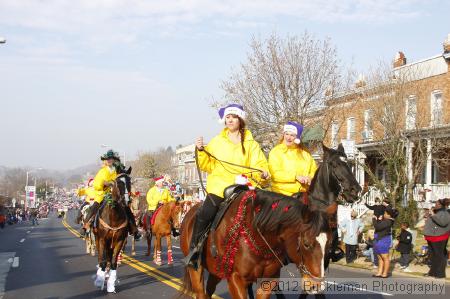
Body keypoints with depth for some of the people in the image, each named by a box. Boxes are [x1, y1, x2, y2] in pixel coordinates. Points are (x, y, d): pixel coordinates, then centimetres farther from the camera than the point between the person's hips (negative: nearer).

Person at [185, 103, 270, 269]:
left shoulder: (251, 144, 12)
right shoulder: (217, 142, 15)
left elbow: (259, 165, 5)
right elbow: (208, 165, 14)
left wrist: (262, 174, -17)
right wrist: (201, 151, -1)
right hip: (219, 186, 0)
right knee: (204, 215, -22)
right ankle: (194, 248, -10)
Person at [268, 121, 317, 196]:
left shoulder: (304, 153, 14)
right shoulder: (275, 152, 1)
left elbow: (314, 170, 14)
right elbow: (275, 174, -10)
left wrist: (310, 178, -10)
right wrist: (296, 176, -18)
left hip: (304, 193, 4)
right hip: (282, 194, -3)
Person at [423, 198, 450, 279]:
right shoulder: (435, 212, 16)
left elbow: (443, 222, -32)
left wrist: (433, 215, -26)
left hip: (439, 238, -10)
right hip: (432, 237, 10)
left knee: (439, 256, -5)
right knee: (433, 255, 15)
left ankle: (440, 273, 0)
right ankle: (433, 271, 24)